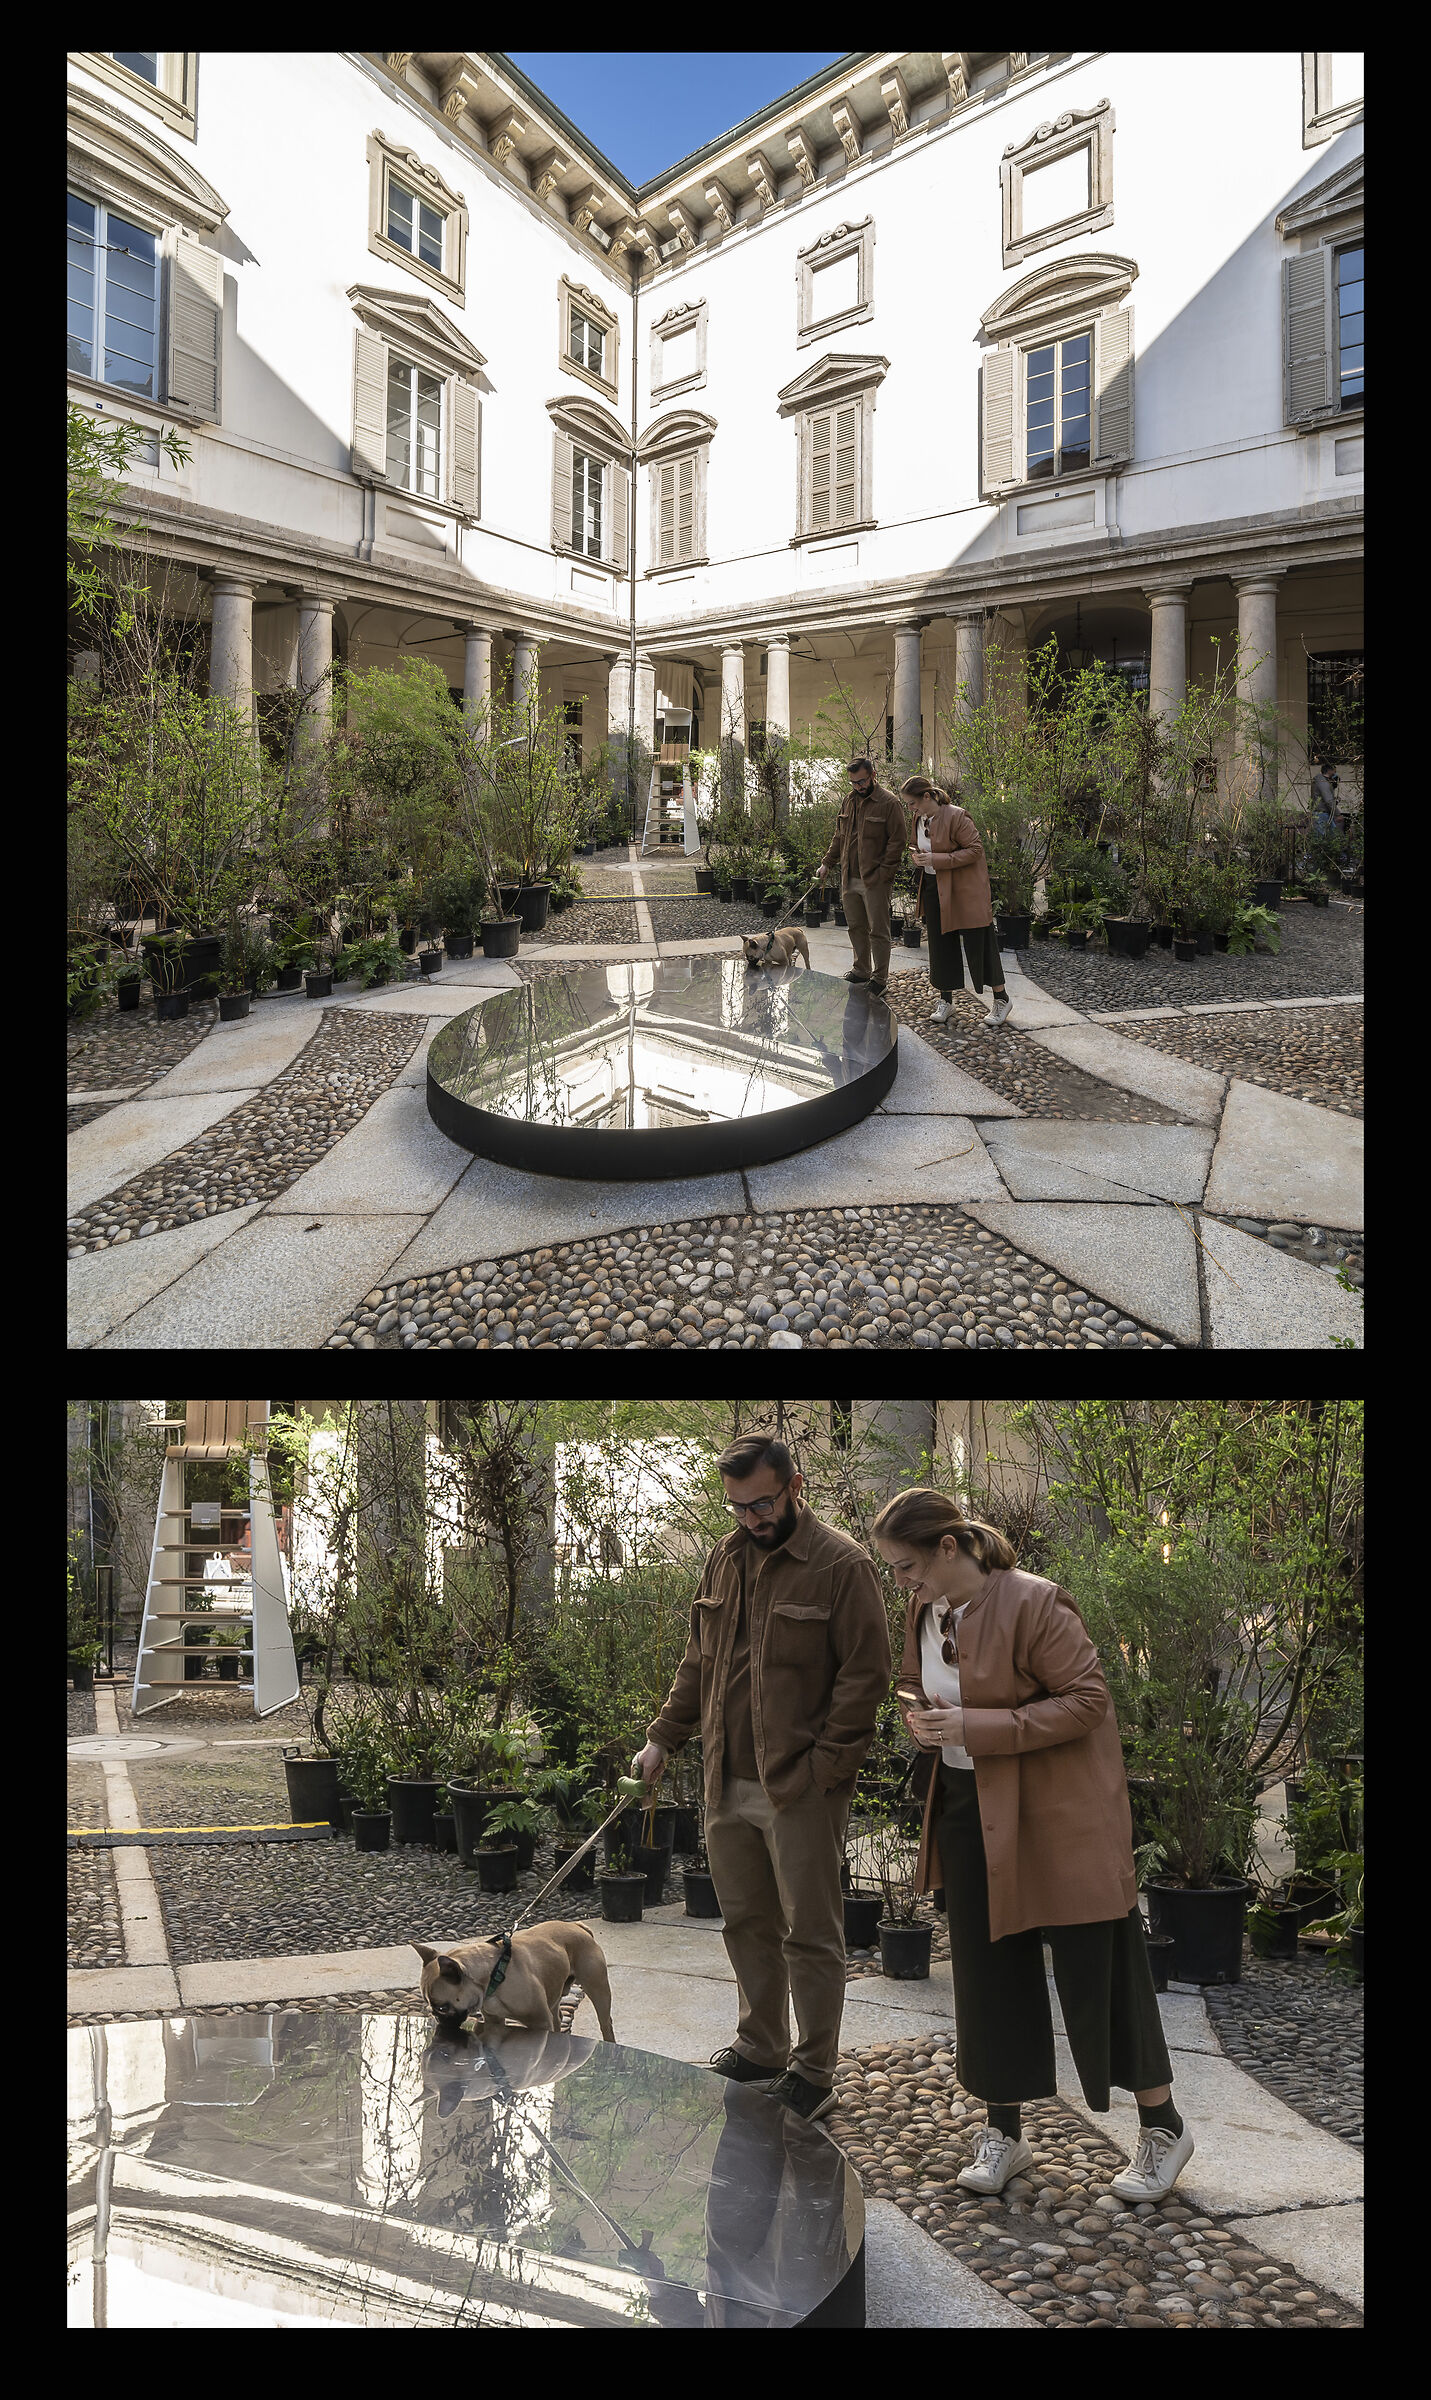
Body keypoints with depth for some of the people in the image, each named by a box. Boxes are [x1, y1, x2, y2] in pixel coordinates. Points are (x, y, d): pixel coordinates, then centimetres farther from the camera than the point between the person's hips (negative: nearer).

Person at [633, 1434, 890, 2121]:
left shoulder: (841, 1565, -10)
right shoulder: (726, 1559, 10)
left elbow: (865, 1674, -12)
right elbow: (699, 1660, 19)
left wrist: (823, 1768, -16)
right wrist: (662, 1737, 13)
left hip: (801, 1787, -6)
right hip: (728, 1782, 6)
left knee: (810, 1934, 3)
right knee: (746, 1923, 16)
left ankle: (813, 2074, 15)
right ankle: (760, 2048, 31)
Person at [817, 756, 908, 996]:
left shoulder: (888, 802, -9)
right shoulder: (848, 801, 13)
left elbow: (897, 840, -11)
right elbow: (839, 836, 23)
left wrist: (883, 872, -15)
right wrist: (827, 863, 17)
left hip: (875, 879, -7)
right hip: (849, 878, 7)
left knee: (877, 931, -1)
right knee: (856, 927, 13)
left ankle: (880, 977, 7)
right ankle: (861, 970, 26)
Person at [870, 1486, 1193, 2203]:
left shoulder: (1033, 1604, -21)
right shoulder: (924, 1609, 3)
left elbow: (1087, 1700, -20)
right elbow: (914, 1681, 21)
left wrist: (975, 1727, -25)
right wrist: (917, 1713, -4)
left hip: (1058, 1817, -7)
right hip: (972, 1813, 7)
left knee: (1094, 1969, 2)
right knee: (988, 1971, 11)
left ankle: (1163, 2128, 19)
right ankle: (1002, 2132, 25)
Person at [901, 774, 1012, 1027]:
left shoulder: (956, 816, -19)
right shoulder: (917, 818, 5)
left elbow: (975, 850, -18)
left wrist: (936, 859, -23)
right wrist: (917, 855, -3)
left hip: (965, 890, -7)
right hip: (934, 889, 7)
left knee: (979, 943, -1)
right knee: (940, 944, 10)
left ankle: (1002, 999, 10)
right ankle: (945, 998, 23)